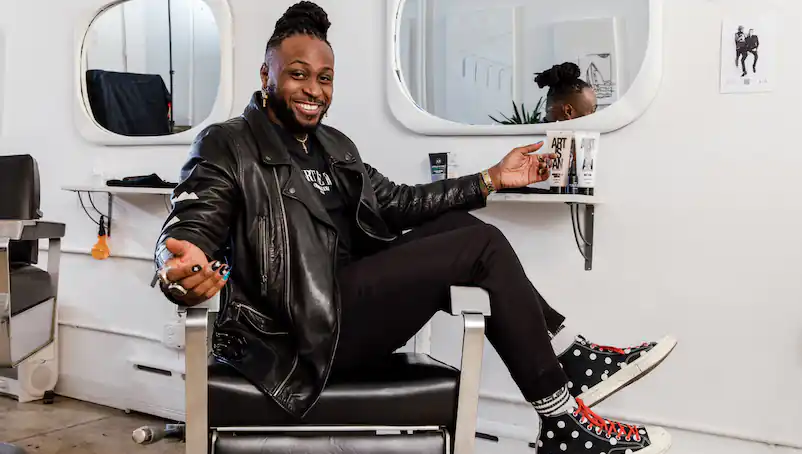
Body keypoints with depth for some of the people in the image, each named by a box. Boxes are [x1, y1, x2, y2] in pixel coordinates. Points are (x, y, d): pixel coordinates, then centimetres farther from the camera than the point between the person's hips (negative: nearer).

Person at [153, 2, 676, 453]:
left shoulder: (334, 146, 17)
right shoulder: (227, 146, -6)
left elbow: (394, 203, 17)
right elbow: (189, 228, -17)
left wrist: (492, 178, 11)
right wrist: (183, 268, -43)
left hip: (348, 303, 8)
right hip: (301, 328, -8)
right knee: (484, 247, -13)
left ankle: (573, 357, 4)